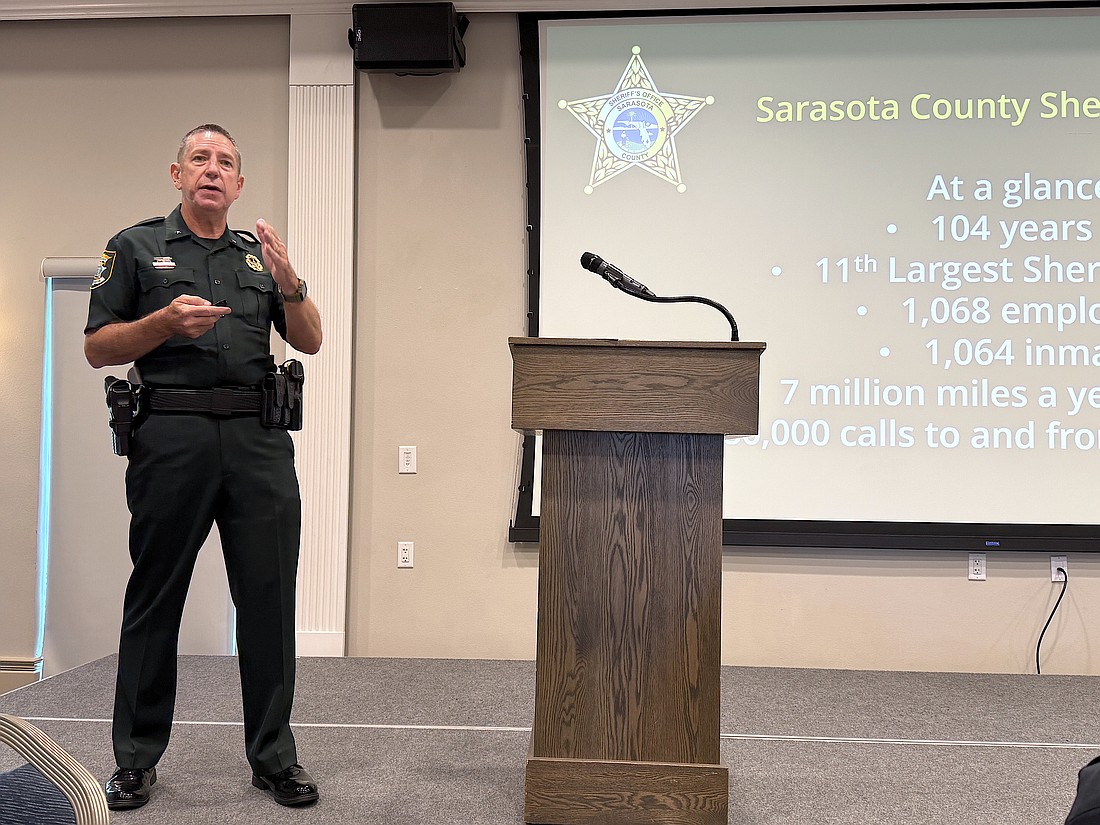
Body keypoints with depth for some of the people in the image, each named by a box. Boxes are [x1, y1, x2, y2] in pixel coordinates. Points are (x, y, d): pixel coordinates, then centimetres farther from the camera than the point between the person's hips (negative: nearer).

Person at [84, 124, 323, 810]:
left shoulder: (259, 254, 21)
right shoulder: (137, 247, 12)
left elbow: (310, 341, 13)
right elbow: (97, 347, 6)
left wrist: (290, 283, -5)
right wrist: (166, 322, -10)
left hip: (259, 440, 3)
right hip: (171, 437, -2)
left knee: (270, 599, 1)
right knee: (154, 599, 4)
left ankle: (274, 757, 12)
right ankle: (137, 759, 17)